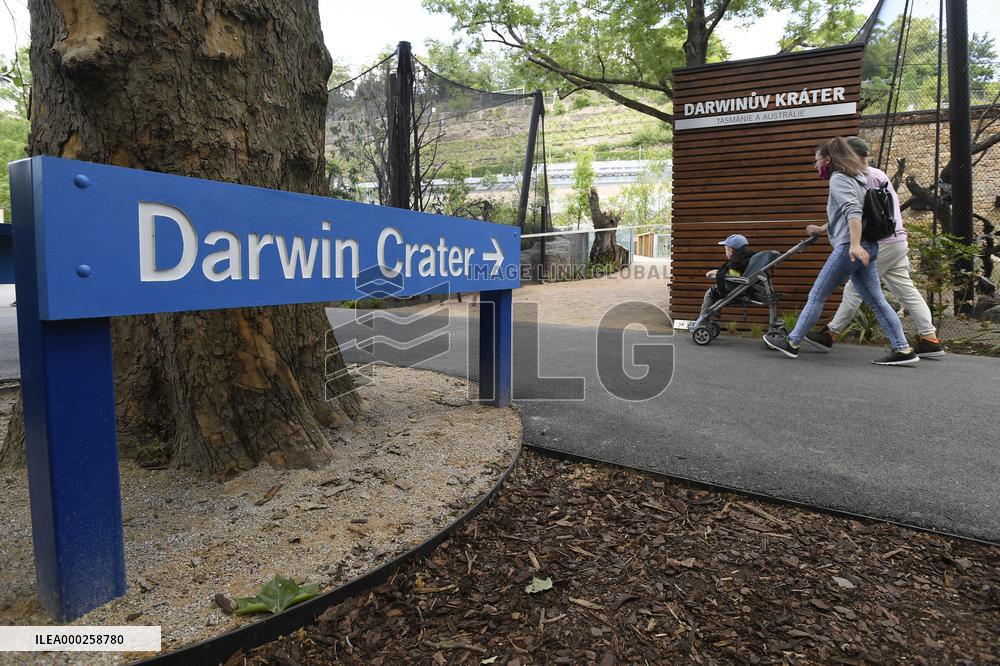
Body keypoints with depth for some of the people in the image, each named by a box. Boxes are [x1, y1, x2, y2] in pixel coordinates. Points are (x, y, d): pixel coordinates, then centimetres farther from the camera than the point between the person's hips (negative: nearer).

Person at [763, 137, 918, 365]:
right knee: (876, 300, 7)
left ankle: (792, 343, 5)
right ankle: (903, 349, 4)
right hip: (866, 247, 9)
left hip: (850, 248, -9)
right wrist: (821, 230, 43)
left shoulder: (838, 179, -7)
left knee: (817, 295, -2)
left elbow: (853, 212, -22)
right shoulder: (855, 177, 24)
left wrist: (855, 244, -33)